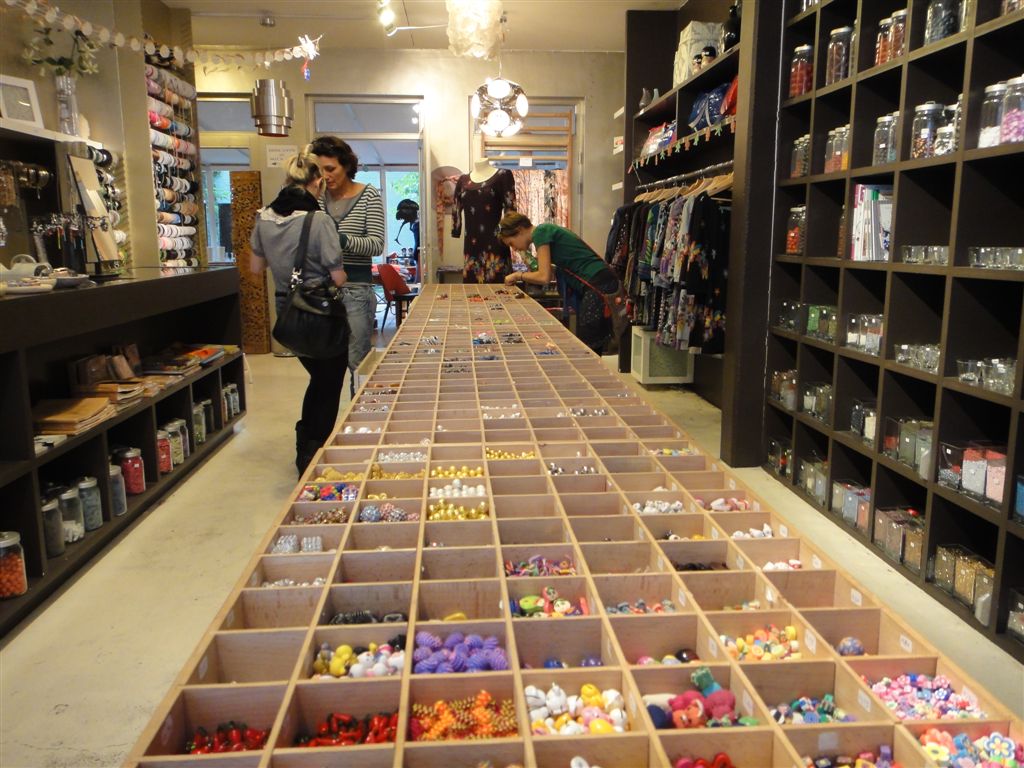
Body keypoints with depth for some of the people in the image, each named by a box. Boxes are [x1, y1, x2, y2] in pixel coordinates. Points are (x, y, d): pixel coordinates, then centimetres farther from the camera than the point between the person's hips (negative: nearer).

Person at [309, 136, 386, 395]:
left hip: (356, 289, -4)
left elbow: (377, 245, -9)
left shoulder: (369, 196, -3)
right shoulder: (317, 197, 8)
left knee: (357, 364, -1)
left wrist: (344, 240, -26)